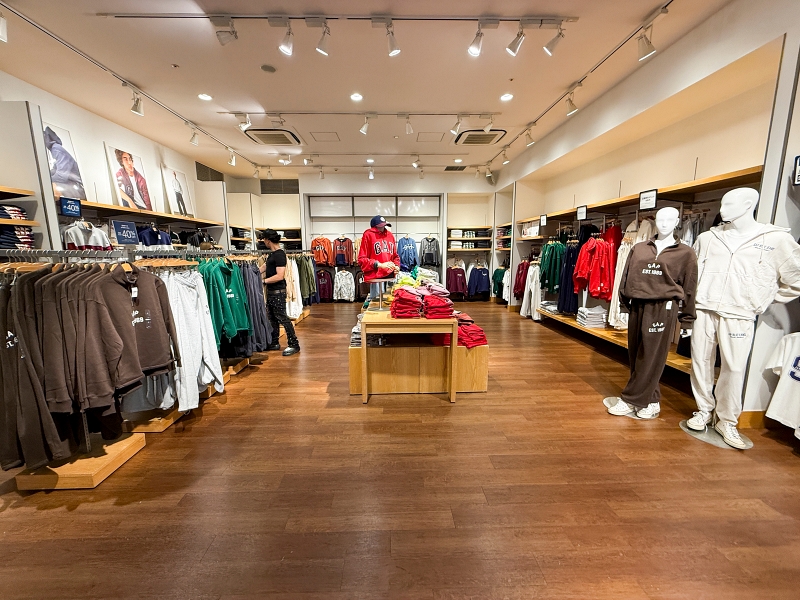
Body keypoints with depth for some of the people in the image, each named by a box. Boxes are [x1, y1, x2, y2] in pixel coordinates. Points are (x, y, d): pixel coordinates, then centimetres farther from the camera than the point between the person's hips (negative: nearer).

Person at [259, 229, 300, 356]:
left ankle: (294, 345, 1)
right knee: (272, 317, 16)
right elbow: (264, 267, 24)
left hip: (278, 291, -10)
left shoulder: (279, 255, -16)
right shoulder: (273, 254, 14)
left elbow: (280, 276, -23)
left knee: (282, 317, -6)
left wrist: (264, 280, -15)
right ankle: (274, 343, 27)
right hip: (271, 291, 10)